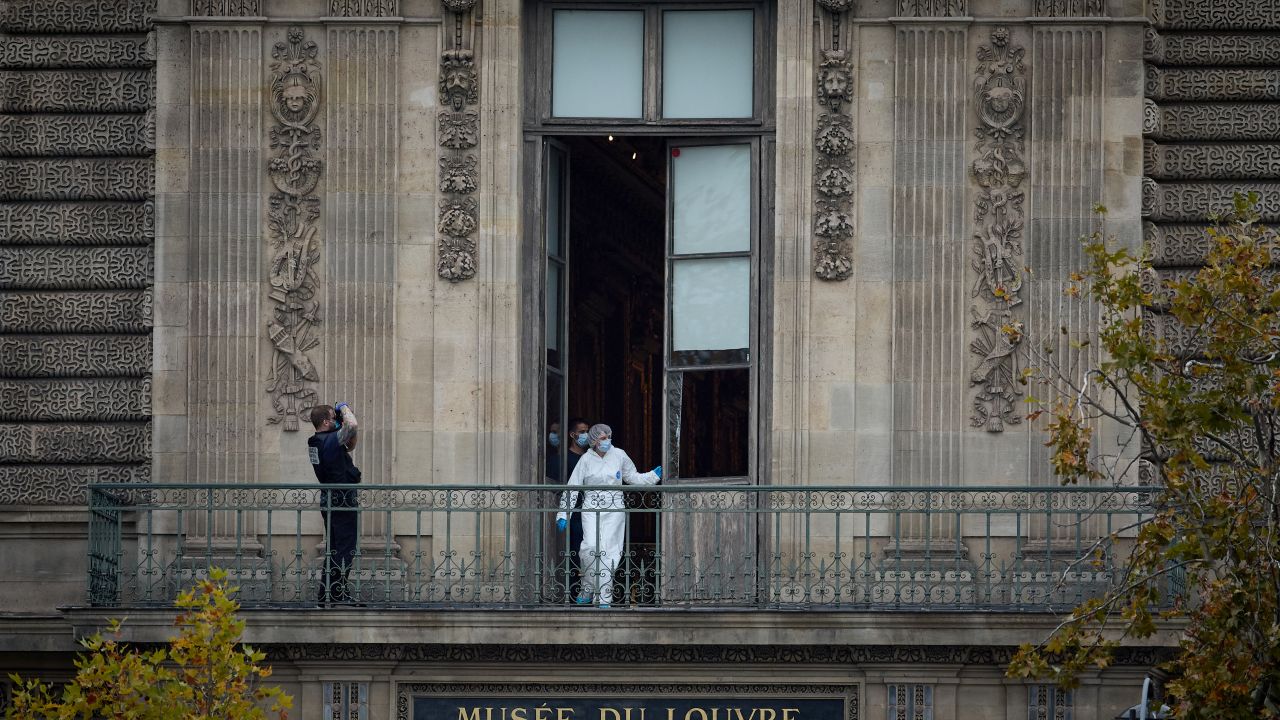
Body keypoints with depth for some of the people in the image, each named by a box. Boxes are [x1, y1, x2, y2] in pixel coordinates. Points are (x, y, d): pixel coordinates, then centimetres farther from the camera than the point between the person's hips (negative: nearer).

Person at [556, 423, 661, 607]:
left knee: (608, 551, -5)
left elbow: (633, 478, 19)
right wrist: (563, 515, 0)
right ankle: (588, 589, 1)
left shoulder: (619, 455, 5)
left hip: (614, 510, 1)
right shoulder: (586, 459, 0)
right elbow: (572, 488, 3)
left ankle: (604, 598, -1)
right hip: (591, 509, -1)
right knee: (591, 547, -19)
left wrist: (655, 474, 9)